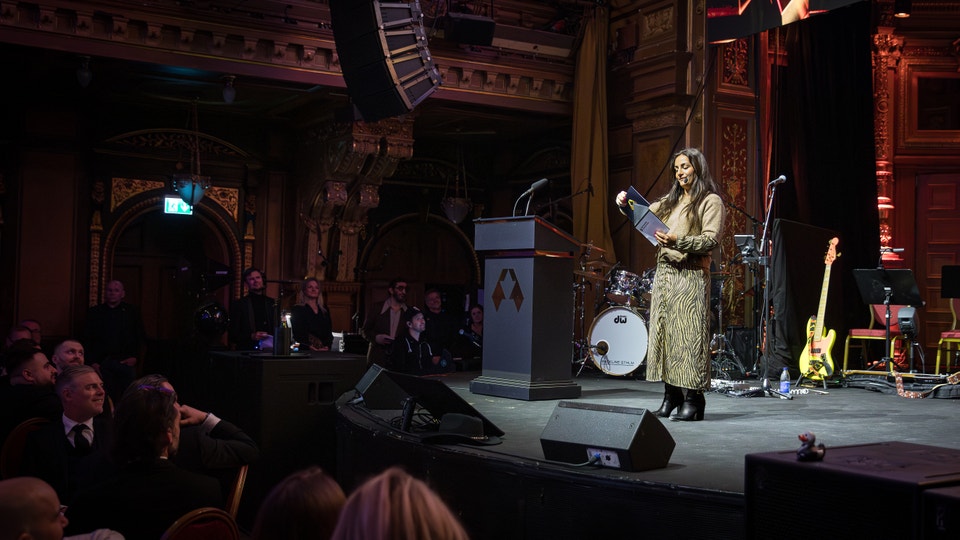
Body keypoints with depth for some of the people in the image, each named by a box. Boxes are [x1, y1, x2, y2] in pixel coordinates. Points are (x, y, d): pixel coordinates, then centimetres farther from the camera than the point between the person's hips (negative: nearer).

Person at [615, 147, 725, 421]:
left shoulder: (710, 201, 1)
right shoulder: (670, 201, 21)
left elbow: (711, 239, -11)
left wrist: (677, 241, -23)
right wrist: (625, 206, 2)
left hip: (691, 276, -7)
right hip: (664, 273, 7)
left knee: (689, 336, -9)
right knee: (664, 333, 3)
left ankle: (693, 399, -6)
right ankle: (671, 395, 8)